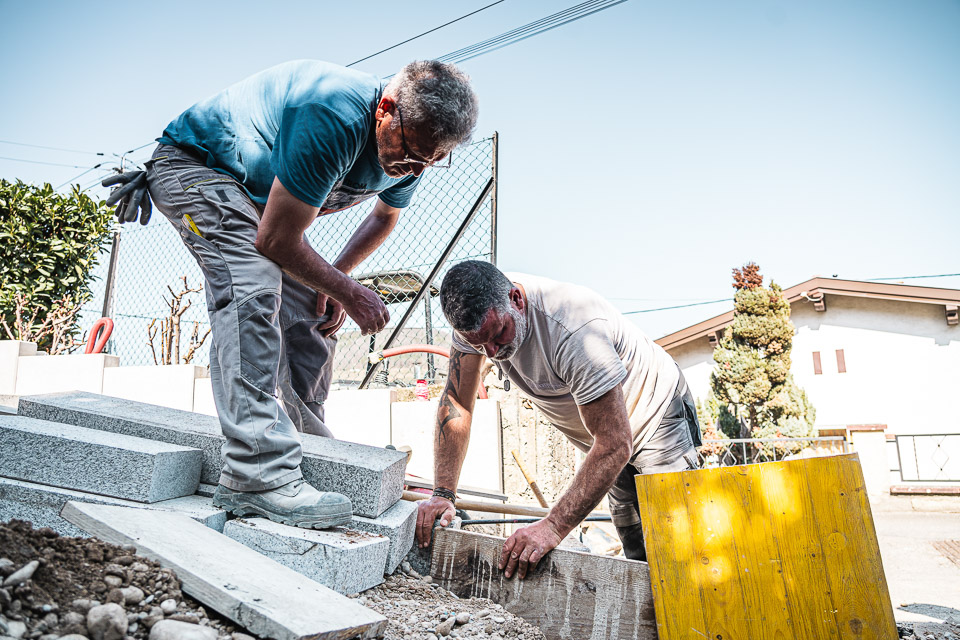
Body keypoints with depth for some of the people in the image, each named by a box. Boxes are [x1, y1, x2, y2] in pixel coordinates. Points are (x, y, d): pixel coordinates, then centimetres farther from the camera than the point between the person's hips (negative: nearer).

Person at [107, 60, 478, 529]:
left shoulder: (410, 146, -12)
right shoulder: (332, 118, -39)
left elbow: (386, 215, 10)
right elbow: (275, 240, -32)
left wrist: (335, 278, -2)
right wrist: (349, 293, -22)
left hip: (257, 193, 8)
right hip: (195, 165, -8)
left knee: (312, 312, 0)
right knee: (253, 288, -31)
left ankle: (302, 442, 15)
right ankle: (258, 475, -34)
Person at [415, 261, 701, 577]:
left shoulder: (574, 330, -40)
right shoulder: (476, 311, -21)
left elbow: (615, 445, -38)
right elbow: (457, 401, -13)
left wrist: (554, 526, -43)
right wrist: (442, 493, -20)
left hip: (656, 415, -5)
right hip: (605, 436, 6)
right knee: (637, 554, 10)